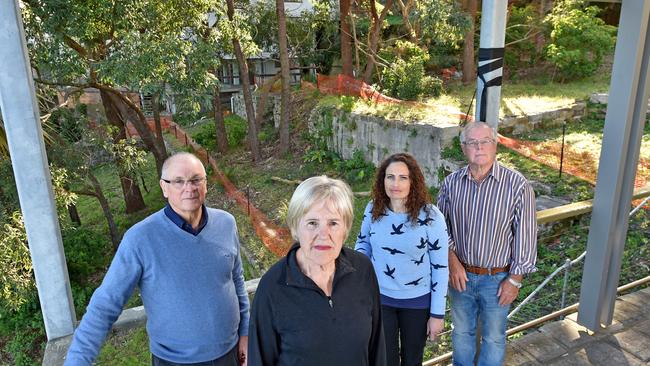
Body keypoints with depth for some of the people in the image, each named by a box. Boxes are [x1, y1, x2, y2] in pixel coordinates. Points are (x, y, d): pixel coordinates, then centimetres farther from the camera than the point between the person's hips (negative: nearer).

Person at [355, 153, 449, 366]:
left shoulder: (431, 217, -18)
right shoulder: (373, 209, -9)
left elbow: (440, 267, -12)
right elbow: (363, 241, 10)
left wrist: (437, 313, -9)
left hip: (417, 301, -1)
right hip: (380, 297, 2)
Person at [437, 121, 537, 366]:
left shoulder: (517, 185, -16)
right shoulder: (452, 183, -6)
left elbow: (525, 235, -10)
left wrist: (515, 279, -8)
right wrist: (452, 261, -7)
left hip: (497, 279, -2)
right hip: (460, 274, 3)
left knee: (493, 337, 17)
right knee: (461, 332, 22)